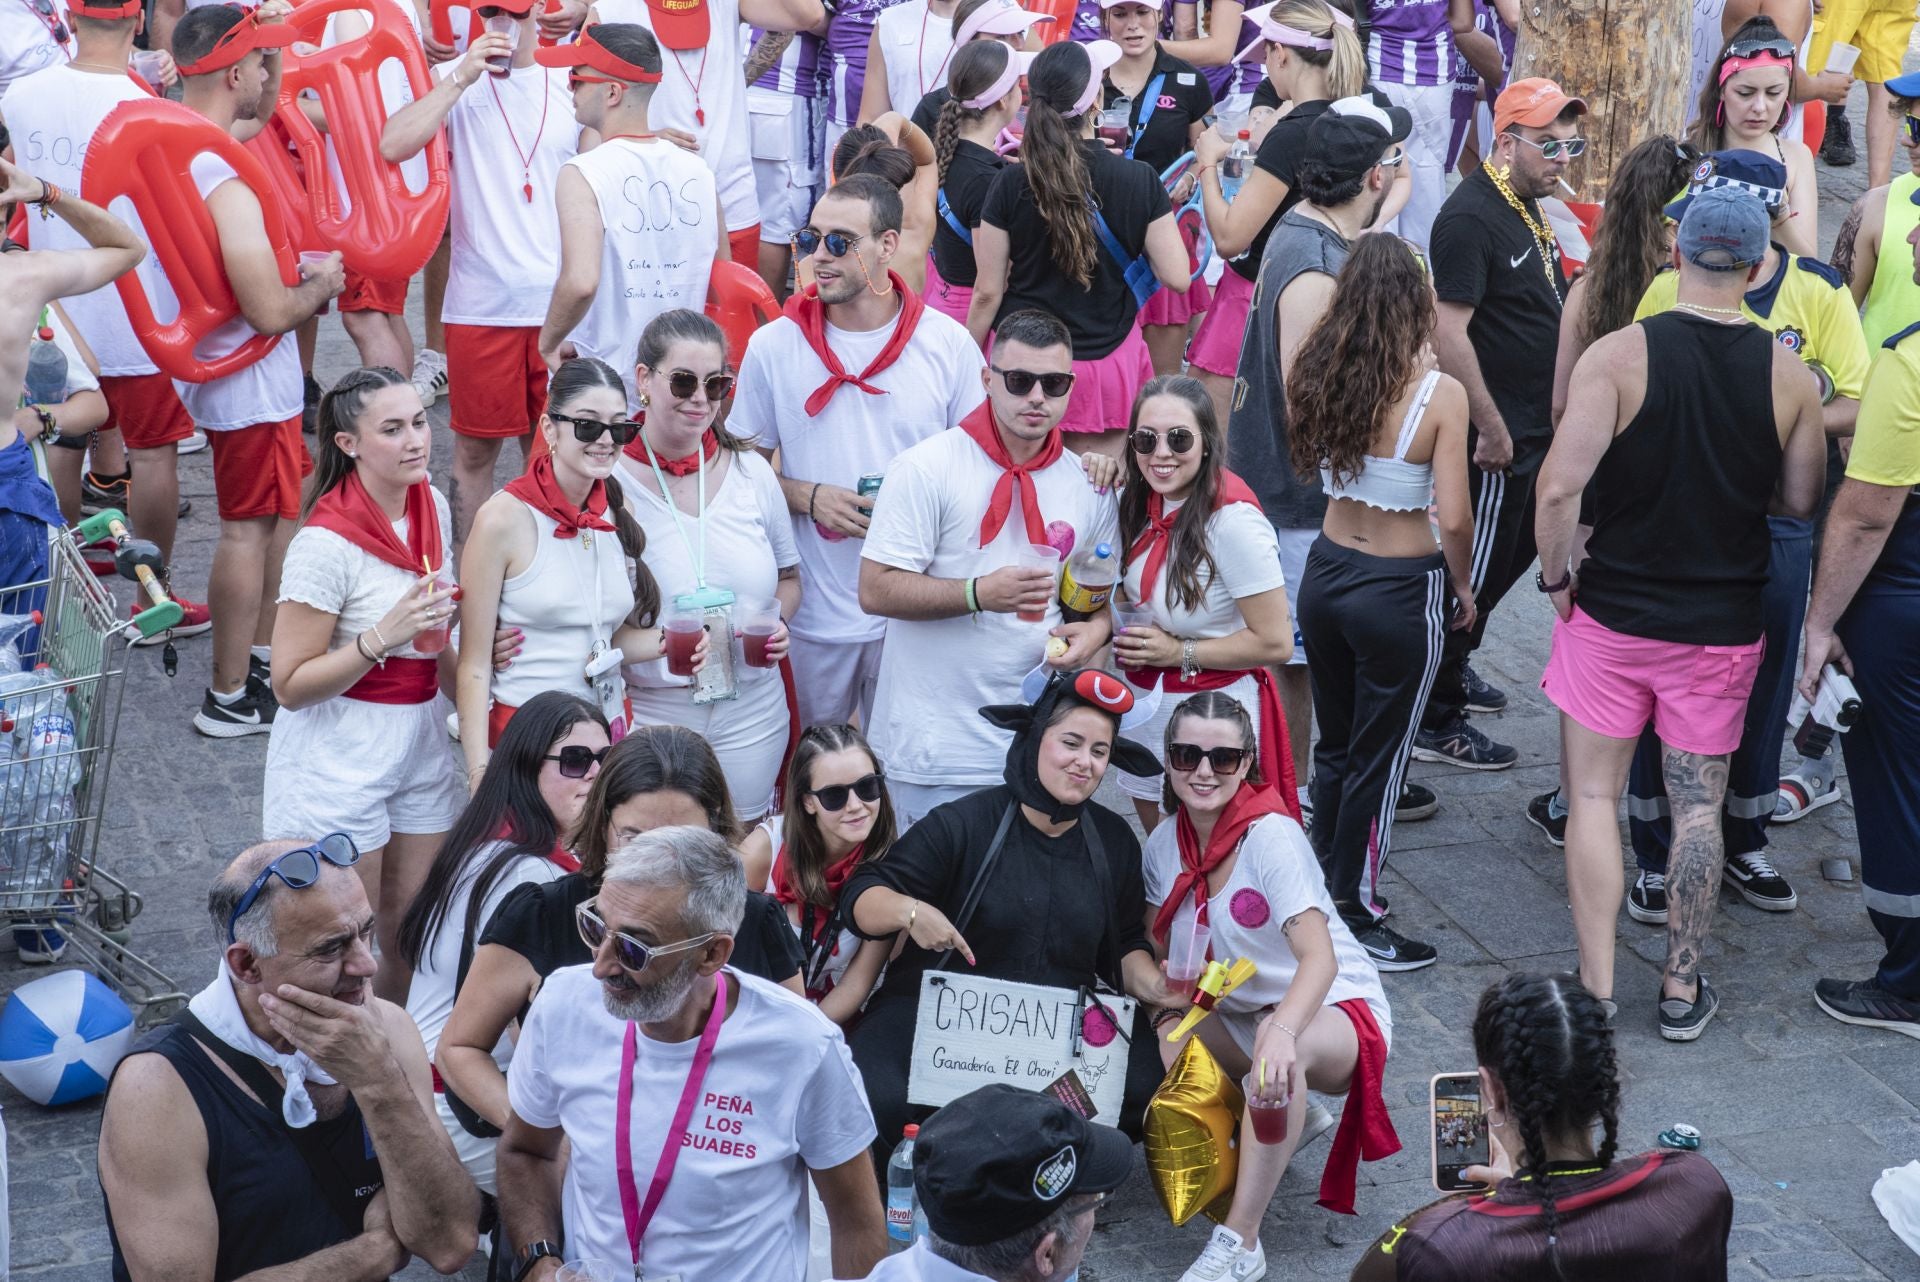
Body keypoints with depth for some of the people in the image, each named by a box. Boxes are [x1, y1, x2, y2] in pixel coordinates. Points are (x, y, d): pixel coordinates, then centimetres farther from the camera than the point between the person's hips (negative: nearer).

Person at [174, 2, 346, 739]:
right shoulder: (227, 192, -30)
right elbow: (271, 312, -31)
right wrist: (322, 285, -10)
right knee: (248, 531, 2)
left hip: (213, 367, 10)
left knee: (278, 514, 23)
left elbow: (256, 118, 21)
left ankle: (262, 655, 35)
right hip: (249, 382, -10)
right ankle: (231, 700, 12)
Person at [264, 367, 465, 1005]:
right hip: (339, 756, -7)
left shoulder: (433, 507, 2)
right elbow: (290, 684, -18)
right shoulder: (327, 542, -21)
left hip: (420, 745, 7)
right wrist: (383, 636, -27)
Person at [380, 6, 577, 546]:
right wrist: (461, 78, -17)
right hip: (481, 302, -2)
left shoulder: (568, 86, 7)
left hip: (559, 301, 2)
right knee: (476, 448, 5)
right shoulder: (456, 82, -1)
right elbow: (392, 146, -17)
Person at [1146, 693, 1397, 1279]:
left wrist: (1282, 1030, -56)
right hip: (1239, 1013, 7)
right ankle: (1284, 1119, 8)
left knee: (1283, 1047, -40)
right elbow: (1160, 954, 5)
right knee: (1158, 1045, -19)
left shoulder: (1271, 836, -24)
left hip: (1334, 1012, -7)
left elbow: (1319, 957, -37)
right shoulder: (1165, 844, -4)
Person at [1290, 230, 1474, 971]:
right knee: (1378, 759, 9)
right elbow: (1452, 520, -19)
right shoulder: (1440, 395, -19)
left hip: (1326, 572, 5)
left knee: (1335, 743, 22)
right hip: (1400, 590, -5)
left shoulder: (1320, 377, -7)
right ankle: (1355, 923, 19)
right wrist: (1463, 589, -2)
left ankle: (1327, 891, 35)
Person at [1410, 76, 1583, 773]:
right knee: (1477, 571, -1)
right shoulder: (1471, 217, -21)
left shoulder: (1526, 206, 10)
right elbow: (1449, 332, -26)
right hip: (1496, 435, -10)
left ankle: (1452, 664, 39)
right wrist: (1491, 428, -23)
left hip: (1533, 426, 10)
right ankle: (1435, 721, 10)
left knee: (1513, 553, 22)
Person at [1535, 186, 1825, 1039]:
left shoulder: (1619, 354, -14)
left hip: (1613, 611, -2)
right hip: (1724, 628, 2)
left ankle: (1596, 992, 8)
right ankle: (1682, 988, 21)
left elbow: (1559, 485, -20)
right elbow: (1800, 499, 4)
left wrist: (1555, 576, -5)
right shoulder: (1787, 373, -6)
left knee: (1593, 795, 9)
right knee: (1699, 806, 13)